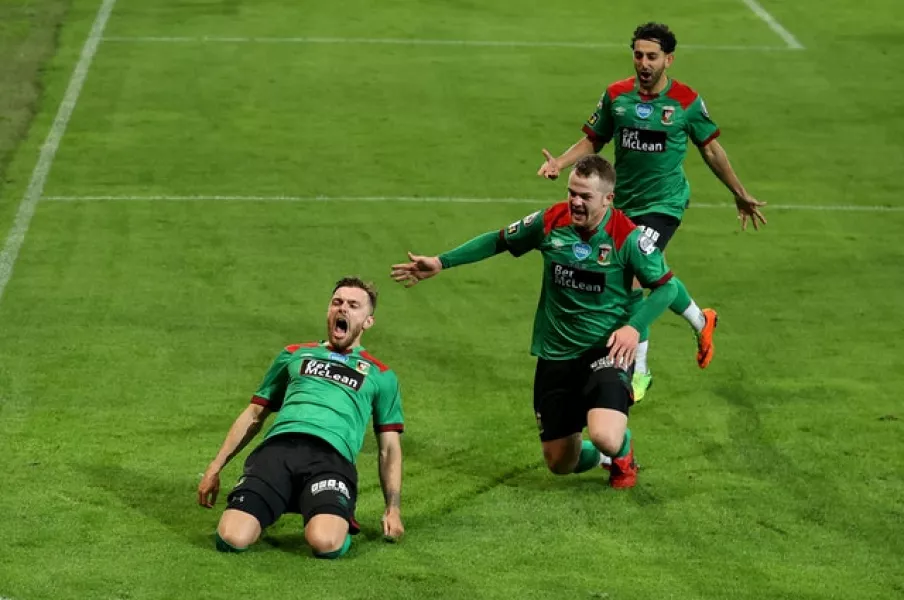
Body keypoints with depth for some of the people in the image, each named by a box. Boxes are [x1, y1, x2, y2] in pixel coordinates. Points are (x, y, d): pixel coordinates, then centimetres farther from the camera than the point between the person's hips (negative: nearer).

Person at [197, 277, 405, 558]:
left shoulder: (380, 375, 25)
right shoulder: (294, 355, 29)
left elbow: (389, 448, 23)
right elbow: (254, 414, 31)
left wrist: (394, 509, 10)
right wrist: (215, 468, 22)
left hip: (332, 458, -2)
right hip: (277, 449, 2)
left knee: (325, 542, -34)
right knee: (233, 538, -24)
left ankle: (340, 521, 2)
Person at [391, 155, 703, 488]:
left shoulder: (627, 237, -15)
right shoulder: (551, 221, -6)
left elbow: (667, 285, -5)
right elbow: (498, 241, 10)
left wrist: (634, 326, -19)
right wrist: (441, 262, 5)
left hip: (605, 351, -4)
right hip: (555, 356, 4)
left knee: (605, 437, -28)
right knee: (560, 463, 7)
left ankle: (623, 452, 12)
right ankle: (605, 456, 43)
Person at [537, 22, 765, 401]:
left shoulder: (687, 101, -6)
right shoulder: (616, 96, -1)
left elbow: (711, 149, 7)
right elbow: (592, 141, 8)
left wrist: (740, 195, 14)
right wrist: (559, 163, -11)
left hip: (664, 202, -4)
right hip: (625, 202, 4)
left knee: (631, 277, -18)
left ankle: (639, 370, -8)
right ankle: (700, 321, 47)